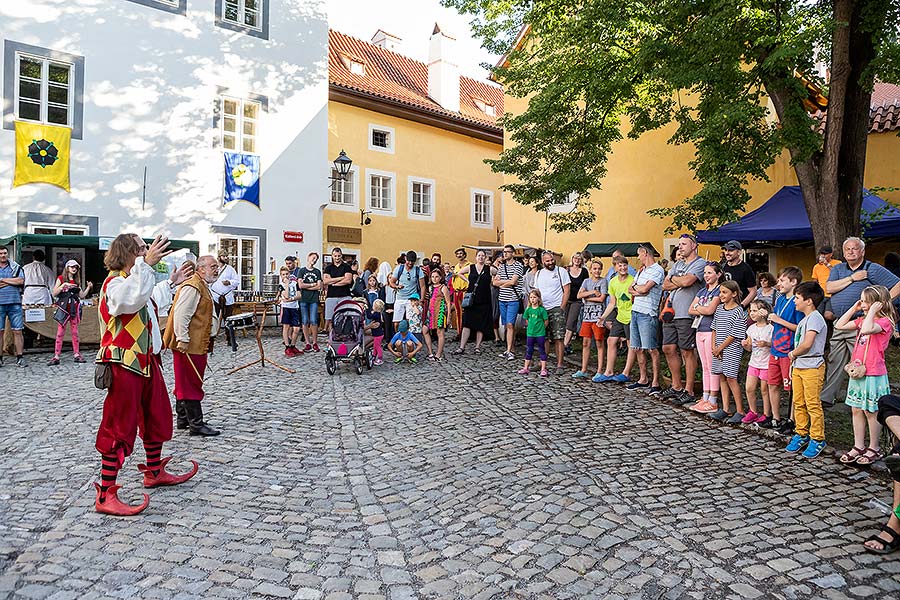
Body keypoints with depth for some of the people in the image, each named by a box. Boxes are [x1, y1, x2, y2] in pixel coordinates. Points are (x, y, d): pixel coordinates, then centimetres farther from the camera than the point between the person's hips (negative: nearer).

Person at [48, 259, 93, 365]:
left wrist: (88, 287, 1)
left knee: (75, 332, 6)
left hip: (74, 308, 4)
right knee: (60, 332, -4)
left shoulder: (76, 281, 14)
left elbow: (82, 296, 12)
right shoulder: (61, 278, 3)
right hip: (63, 308, -4)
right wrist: (63, 286, -16)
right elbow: (54, 293, -4)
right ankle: (56, 356, -3)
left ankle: (76, 354, 10)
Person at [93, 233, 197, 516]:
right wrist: (146, 264, -46)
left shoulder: (136, 280, 15)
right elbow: (133, 298, -43)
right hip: (124, 364, -10)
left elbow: (151, 299, 39)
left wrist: (171, 283, 45)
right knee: (119, 428, -6)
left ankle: (154, 472, 39)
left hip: (147, 362, 10)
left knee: (157, 417, 21)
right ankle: (105, 496, 2)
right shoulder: (114, 283, -18)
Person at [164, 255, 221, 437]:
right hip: (188, 346, -11)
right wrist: (182, 339, -25)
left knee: (186, 383, 18)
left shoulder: (203, 287, 17)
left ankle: (184, 418, 29)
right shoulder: (192, 287, -17)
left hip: (197, 345, 11)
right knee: (191, 384, -5)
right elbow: (180, 314, -24)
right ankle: (196, 424, -1)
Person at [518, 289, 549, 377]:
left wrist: (540, 328, 2)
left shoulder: (542, 309, -9)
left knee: (542, 351, 3)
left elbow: (546, 321, -3)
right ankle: (526, 368, 20)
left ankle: (543, 370, 8)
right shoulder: (528, 309, 2)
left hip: (540, 334, -4)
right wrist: (531, 327, 9)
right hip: (530, 333, 4)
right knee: (528, 351, 11)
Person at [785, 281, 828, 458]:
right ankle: (801, 434, 22)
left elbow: (807, 344, -23)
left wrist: (793, 354, -6)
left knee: (813, 404, -2)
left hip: (812, 367, -9)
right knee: (798, 403, 13)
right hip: (798, 366, 9)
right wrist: (793, 362, 15)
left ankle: (817, 439, 7)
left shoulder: (815, 318, -13)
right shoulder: (804, 319, 17)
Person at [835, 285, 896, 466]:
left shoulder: (885, 322, -13)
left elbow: (867, 329, -32)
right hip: (857, 373, 8)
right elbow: (840, 325, 11)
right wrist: (853, 308, 9)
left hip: (873, 375, -8)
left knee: (871, 412, 3)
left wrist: (872, 311, -22)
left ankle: (874, 449, 17)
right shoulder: (862, 320, 11)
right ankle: (858, 447, 20)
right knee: (856, 410, 11)